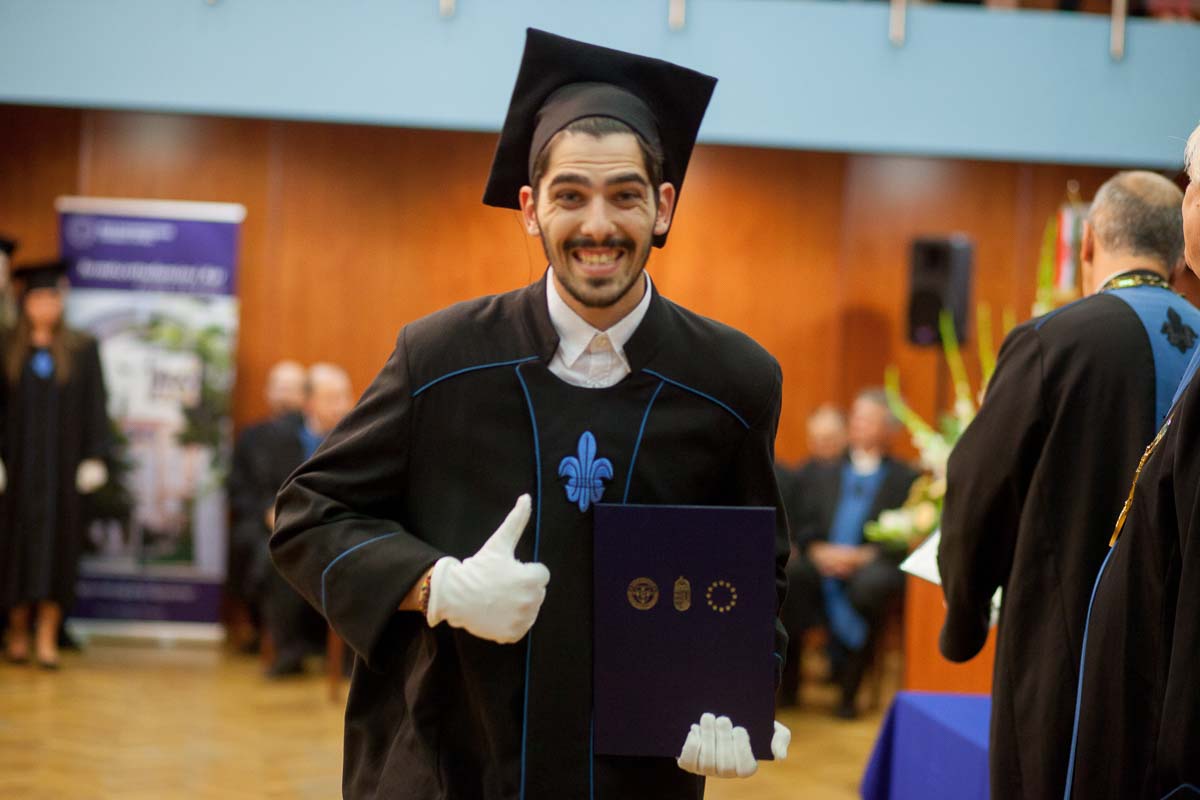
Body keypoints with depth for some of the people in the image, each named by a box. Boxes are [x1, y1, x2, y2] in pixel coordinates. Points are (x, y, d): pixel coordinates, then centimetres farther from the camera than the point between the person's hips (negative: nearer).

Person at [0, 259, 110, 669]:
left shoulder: (82, 349, 4)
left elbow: (94, 406, 2)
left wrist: (94, 457, -6)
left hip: (62, 463, 0)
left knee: (57, 540, -2)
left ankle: (47, 636, -1)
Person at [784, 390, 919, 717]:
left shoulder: (907, 479, 12)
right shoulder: (822, 472, 23)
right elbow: (802, 526, 14)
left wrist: (863, 556, -14)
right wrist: (819, 551, -7)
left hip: (871, 566, -3)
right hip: (823, 563, 3)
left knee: (871, 584, -38)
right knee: (784, 576, -30)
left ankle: (849, 687, -25)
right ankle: (787, 682, -17)